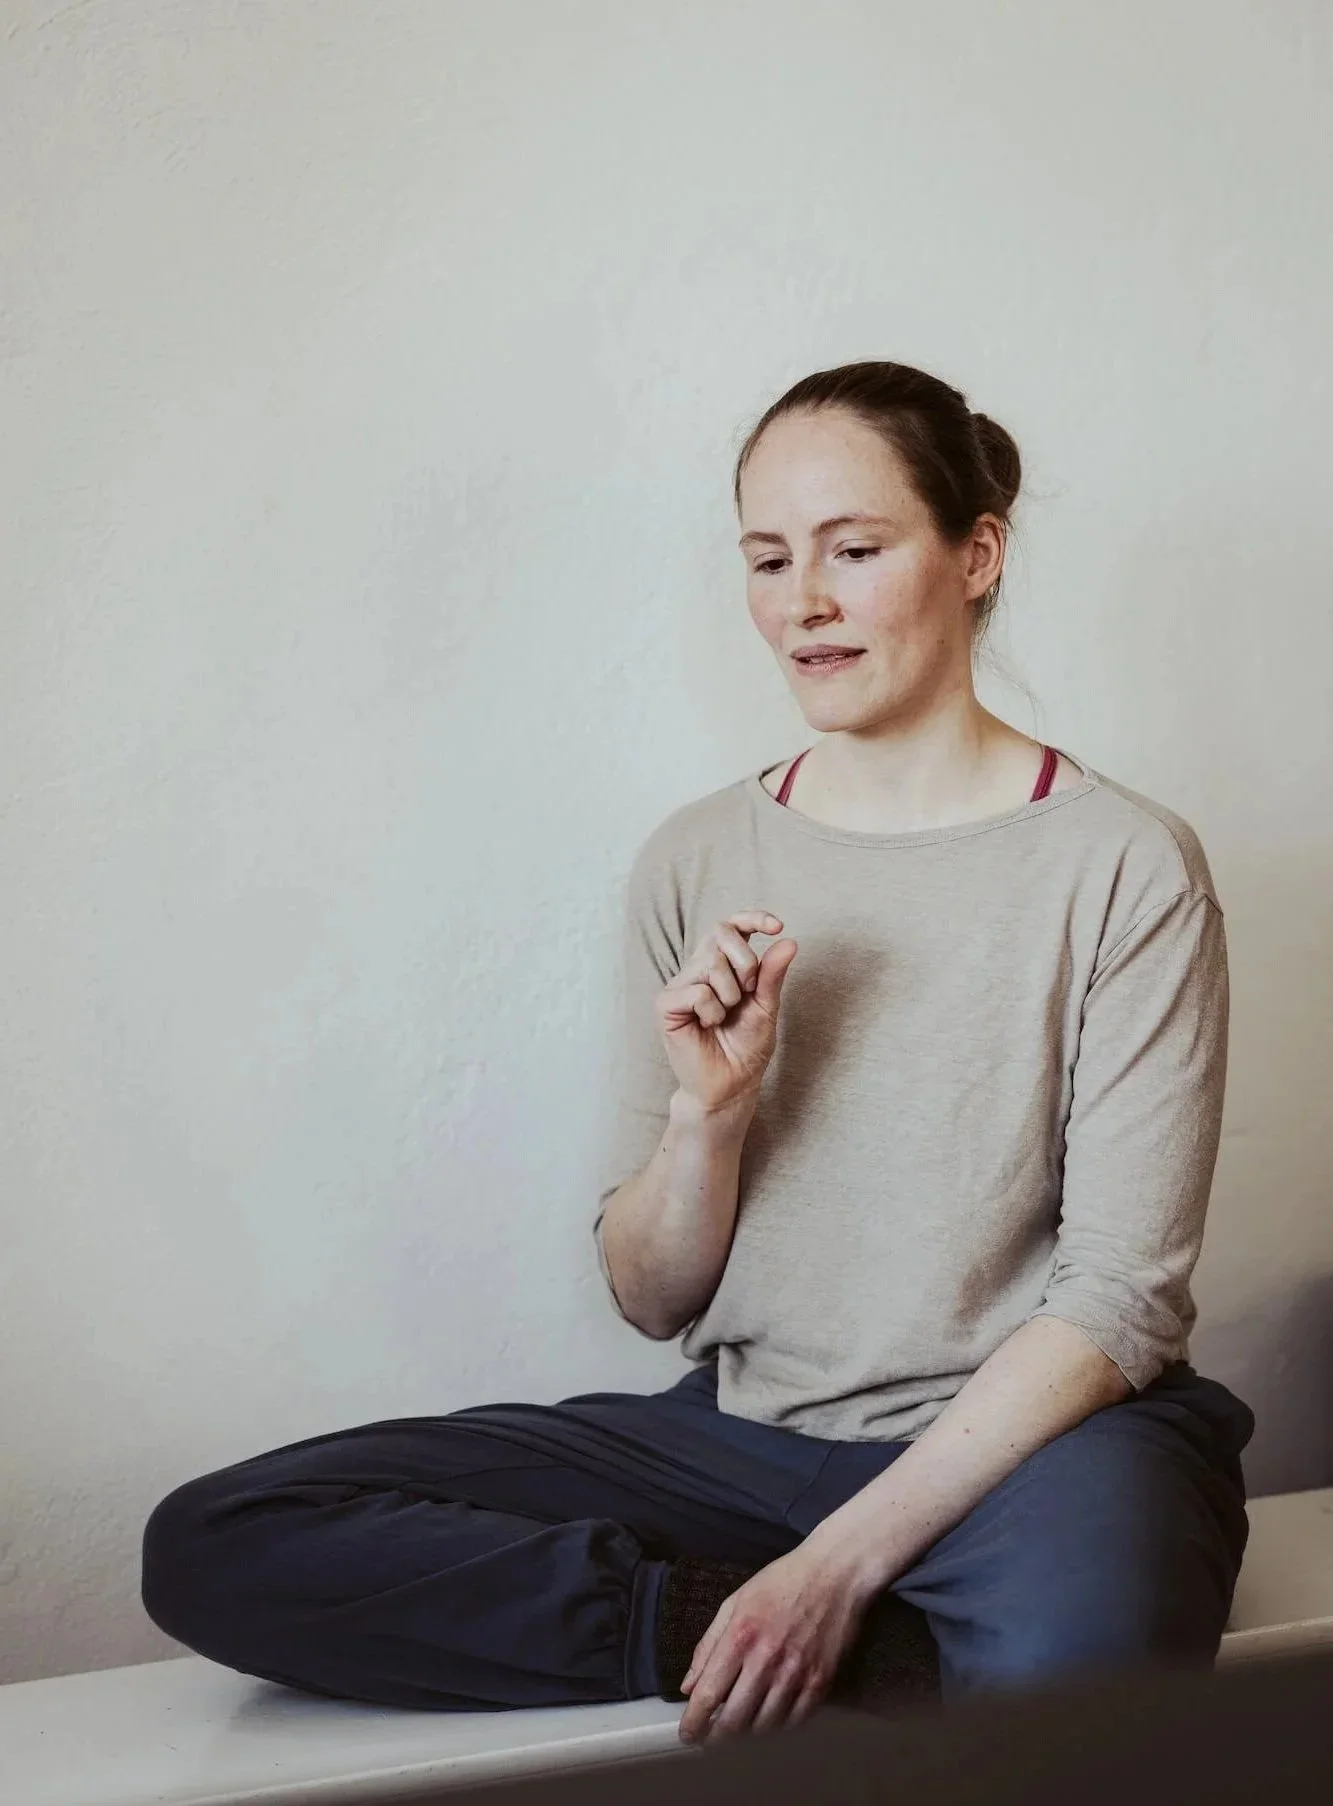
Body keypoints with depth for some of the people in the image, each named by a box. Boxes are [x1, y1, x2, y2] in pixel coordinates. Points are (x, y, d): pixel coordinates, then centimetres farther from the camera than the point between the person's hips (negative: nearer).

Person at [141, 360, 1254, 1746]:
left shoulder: (1120, 864, -5)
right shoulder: (694, 864, 7)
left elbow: (1120, 1295, -9)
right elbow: (651, 1299, 9)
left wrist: (842, 1560, -18)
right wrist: (709, 1111, -13)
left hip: (1027, 1435, -5)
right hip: (743, 1432, 5)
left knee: (1068, 1652, -43)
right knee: (211, 1544, -15)